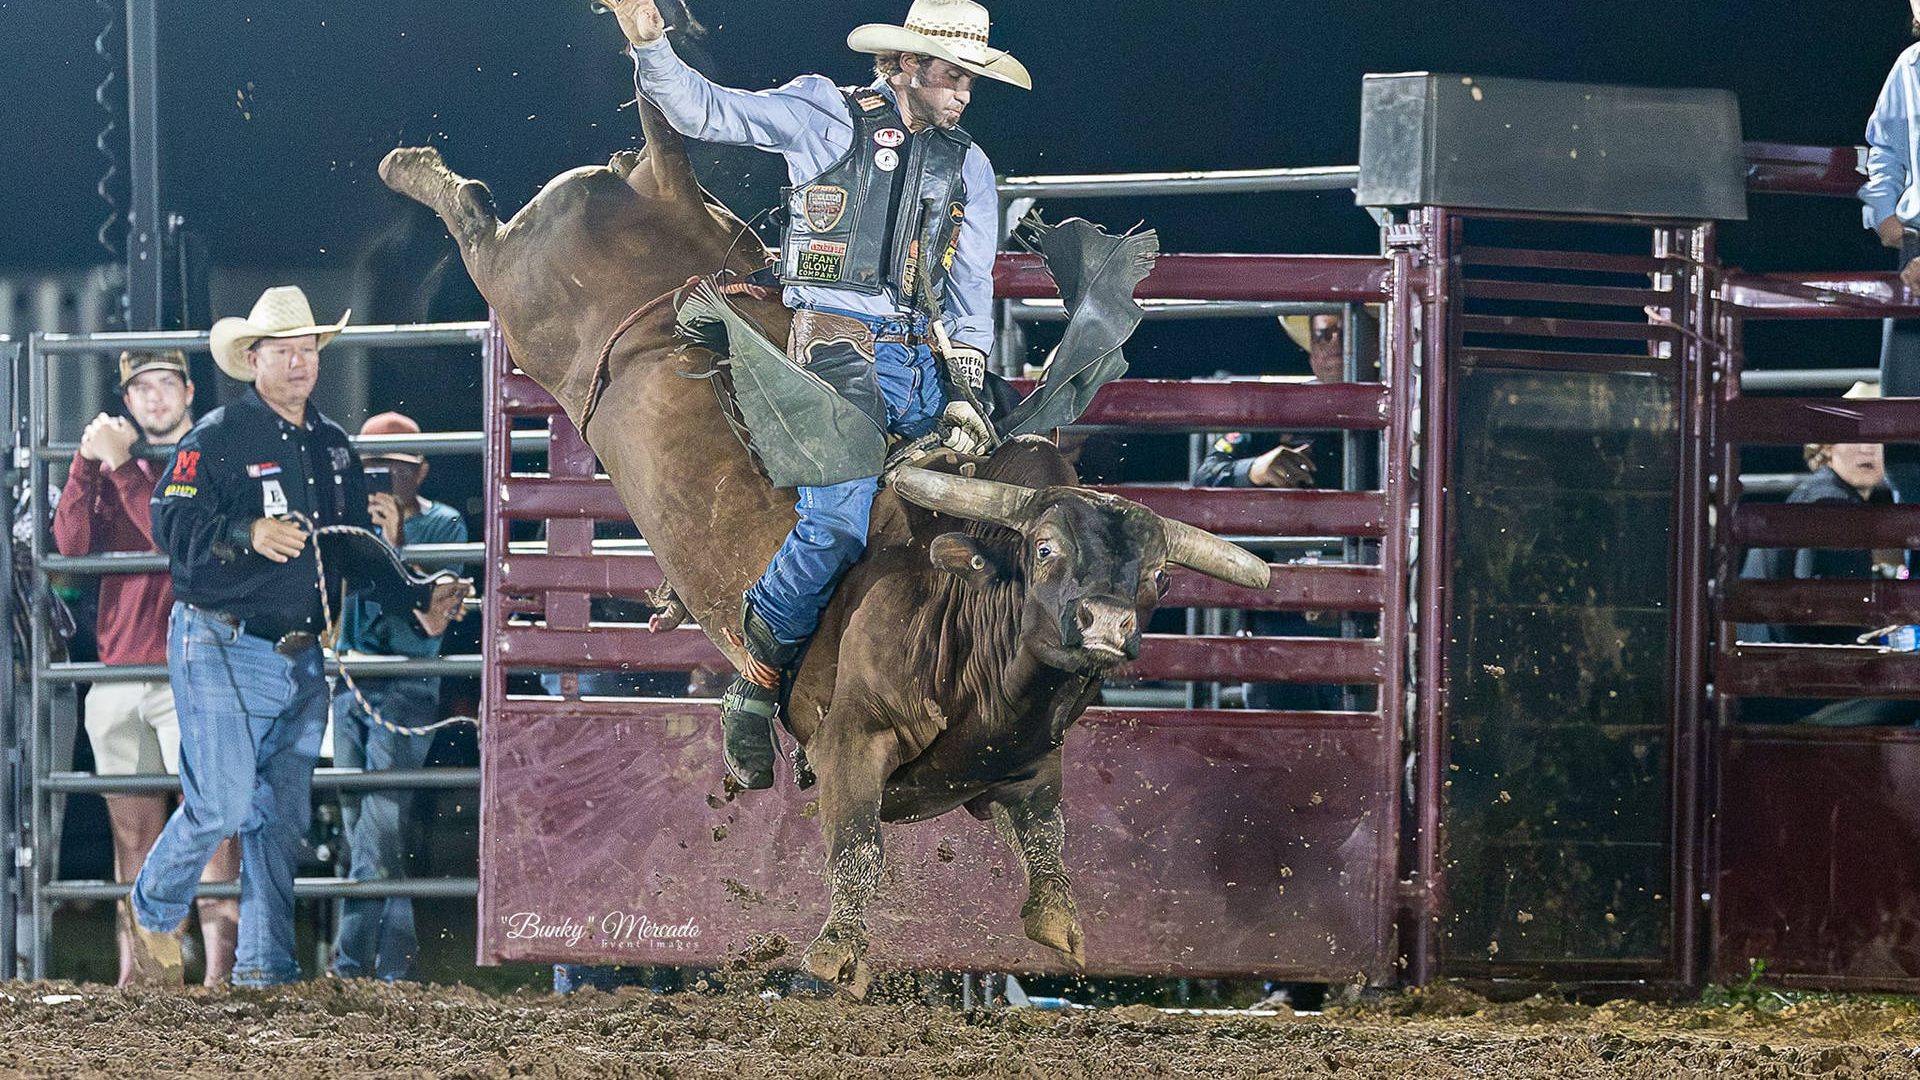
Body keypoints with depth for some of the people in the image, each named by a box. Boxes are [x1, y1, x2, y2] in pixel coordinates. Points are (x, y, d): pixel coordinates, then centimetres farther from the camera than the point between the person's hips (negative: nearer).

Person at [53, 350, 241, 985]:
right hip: (119, 669, 5)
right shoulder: (111, 468, 18)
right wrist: (88, 463, -9)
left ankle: (219, 971, -15)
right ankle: (134, 974, 7)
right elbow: (71, 542, 3)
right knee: (133, 831, 5)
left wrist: (122, 467, -14)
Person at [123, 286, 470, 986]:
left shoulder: (332, 445, 16)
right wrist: (248, 534, -30)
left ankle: (266, 967, 11)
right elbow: (172, 522, -17)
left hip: (302, 658, 7)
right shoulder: (215, 437, -6)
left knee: (284, 817, 6)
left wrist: (417, 599, 18)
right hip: (222, 647, -7)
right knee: (221, 806, -10)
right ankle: (152, 914, 15)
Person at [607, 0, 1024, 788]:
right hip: (839, 342, -6)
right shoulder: (825, 117, 8)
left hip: (925, 355, 6)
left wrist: (965, 394, 4)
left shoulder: (968, 168, 20)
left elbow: (971, 295, 17)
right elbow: (702, 112, 5)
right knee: (840, 520, -24)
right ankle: (755, 682, -8)